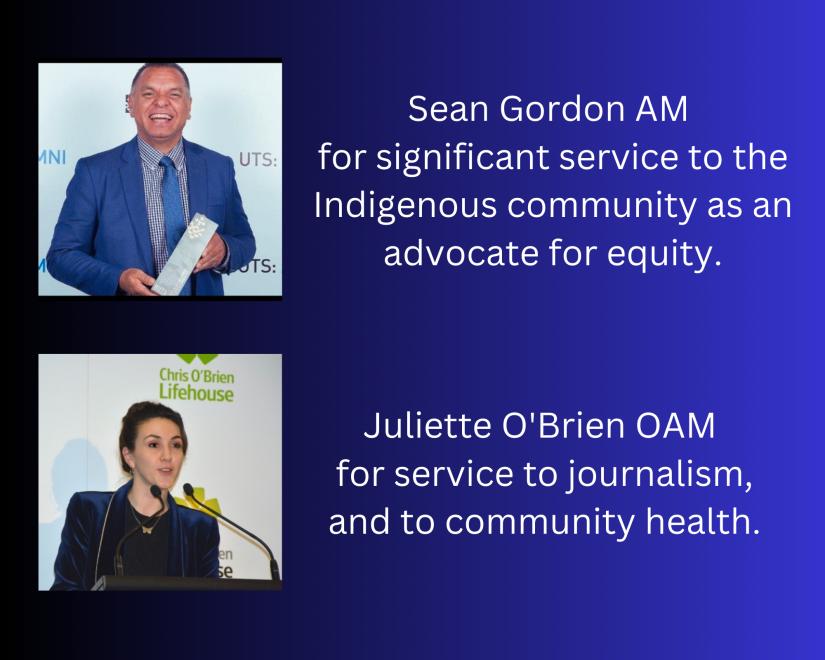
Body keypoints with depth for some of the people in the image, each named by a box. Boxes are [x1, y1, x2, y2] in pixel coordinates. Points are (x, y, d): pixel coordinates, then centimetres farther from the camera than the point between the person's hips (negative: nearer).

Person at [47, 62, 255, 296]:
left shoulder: (219, 168, -2)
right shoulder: (94, 172, -10)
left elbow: (245, 241, 4)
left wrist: (223, 250, -18)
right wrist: (118, 280, -26)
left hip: (204, 290, 2)